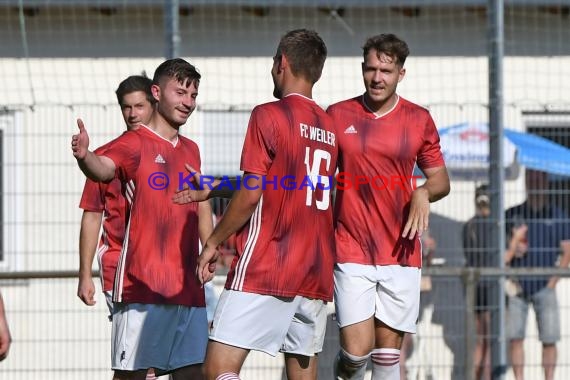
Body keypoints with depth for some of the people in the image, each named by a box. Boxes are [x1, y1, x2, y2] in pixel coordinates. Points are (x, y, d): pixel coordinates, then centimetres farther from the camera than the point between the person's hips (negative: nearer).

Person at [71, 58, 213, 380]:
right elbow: (104, 168, -24)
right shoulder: (134, 143, -4)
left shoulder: (191, 150, 18)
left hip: (188, 286, 7)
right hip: (142, 285, -7)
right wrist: (84, 156, -46)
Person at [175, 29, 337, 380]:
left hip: (264, 271, -7)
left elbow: (251, 194, -11)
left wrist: (213, 242, 1)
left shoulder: (269, 115, -7)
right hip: (316, 274, 7)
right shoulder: (329, 127, 16)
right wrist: (209, 192, 32)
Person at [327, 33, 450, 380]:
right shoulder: (338, 116, 3)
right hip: (351, 251, -1)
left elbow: (441, 179, 11)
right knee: (358, 349, -12)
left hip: (401, 252, 1)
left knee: (388, 352, 3)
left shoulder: (419, 120, 5)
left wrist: (424, 193, -11)